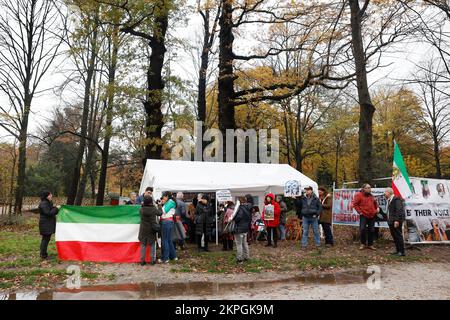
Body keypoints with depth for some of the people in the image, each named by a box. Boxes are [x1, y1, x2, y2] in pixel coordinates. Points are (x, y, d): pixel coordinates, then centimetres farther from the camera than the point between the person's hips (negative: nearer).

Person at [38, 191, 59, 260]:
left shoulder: (48, 203, 15)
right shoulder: (44, 204, -18)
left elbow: (51, 211, 19)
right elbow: (48, 213, -24)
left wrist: (54, 209, 2)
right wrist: (56, 209, -12)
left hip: (47, 224, 11)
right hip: (46, 224, -11)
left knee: (45, 239, 17)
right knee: (46, 239, -6)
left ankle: (43, 254, 27)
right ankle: (43, 255, -1)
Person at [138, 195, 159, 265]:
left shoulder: (141, 209, -11)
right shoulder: (154, 209, -14)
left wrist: (143, 205, 13)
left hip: (143, 230, 1)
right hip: (152, 230, -1)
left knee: (143, 245, 11)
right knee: (152, 245, 11)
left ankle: (142, 260, 15)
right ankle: (153, 260, 15)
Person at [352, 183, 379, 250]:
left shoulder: (371, 196, 15)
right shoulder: (359, 195, -5)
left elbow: (375, 203, 30)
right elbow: (354, 204, -8)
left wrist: (377, 208, 10)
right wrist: (359, 211, -11)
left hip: (372, 216, 6)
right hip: (364, 215, -6)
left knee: (371, 230, 8)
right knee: (362, 229, -12)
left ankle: (370, 244, 19)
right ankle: (363, 244, 5)